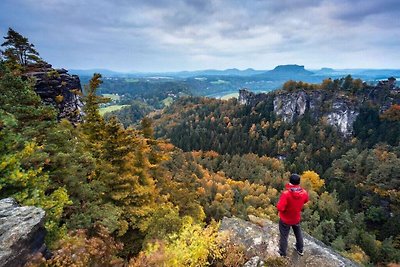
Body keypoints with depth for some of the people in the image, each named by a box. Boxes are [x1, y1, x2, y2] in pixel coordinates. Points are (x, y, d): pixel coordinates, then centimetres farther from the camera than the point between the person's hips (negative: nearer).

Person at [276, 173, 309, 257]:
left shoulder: (286, 194, -36)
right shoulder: (304, 193, -20)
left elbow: (280, 208, -34)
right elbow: (306, 200, 5)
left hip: (285, 219, -4)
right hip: (296, 218, 4)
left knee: (284, 236, 16)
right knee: (298, 233, 30)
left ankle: (282, 253, 35)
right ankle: (300, 249, 50)